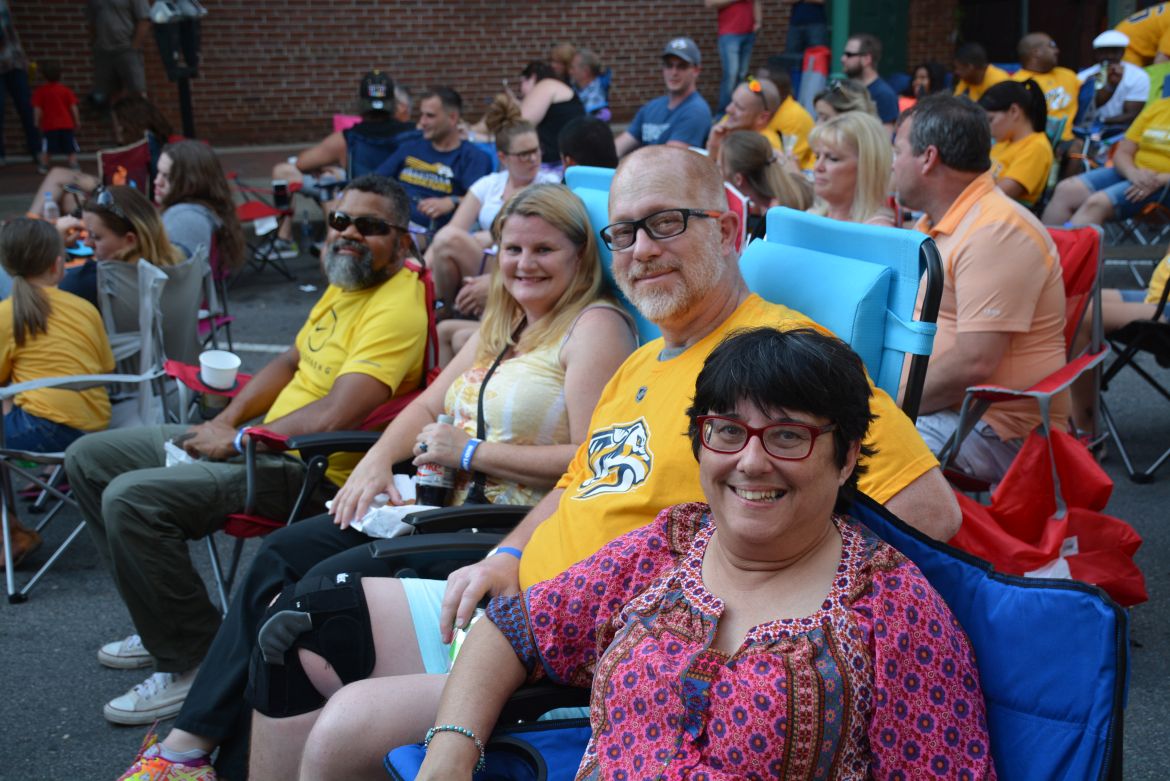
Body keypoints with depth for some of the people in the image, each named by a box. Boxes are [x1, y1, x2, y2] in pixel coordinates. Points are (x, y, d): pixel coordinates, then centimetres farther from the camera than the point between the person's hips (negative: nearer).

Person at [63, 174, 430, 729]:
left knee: (131, 499, -27)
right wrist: (224, 421, 6)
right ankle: (162, 625, 19)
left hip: (310, 468, -11)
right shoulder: (344, 284, 12)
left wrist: (238, 440, -14)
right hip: (266, 439, 11)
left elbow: (334, 418, -28)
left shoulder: (396, 308, -20)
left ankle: (195, 662, -11)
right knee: (89, 458, 14)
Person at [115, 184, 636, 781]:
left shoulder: (595, 326, -8)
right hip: (447, 507, 9)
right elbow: (429, 404, 22)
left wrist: (473, 453, -15)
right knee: (283, 554, -4)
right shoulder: (502, 324, 20)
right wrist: (377, 461, 1)